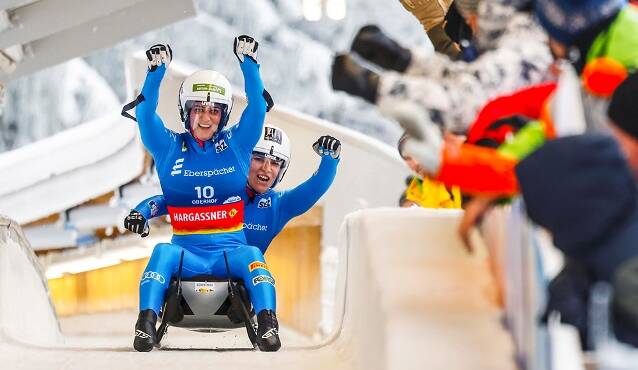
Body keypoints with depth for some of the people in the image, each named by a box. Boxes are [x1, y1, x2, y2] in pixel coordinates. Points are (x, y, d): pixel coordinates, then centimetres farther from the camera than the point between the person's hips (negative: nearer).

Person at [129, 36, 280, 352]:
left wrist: (248, 63, -6)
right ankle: (146, 323, -44)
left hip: (230, 252, 0)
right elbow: (145, 113, -1)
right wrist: (156, 72, -10)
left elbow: (258, 106, 2)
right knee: (163, 253, -33)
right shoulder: (169, 147, 11)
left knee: (251, 255, -34)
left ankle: (267, 325, -45)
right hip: (187, 252, 0)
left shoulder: (236, 144, 11)